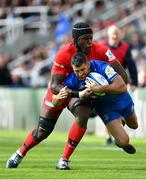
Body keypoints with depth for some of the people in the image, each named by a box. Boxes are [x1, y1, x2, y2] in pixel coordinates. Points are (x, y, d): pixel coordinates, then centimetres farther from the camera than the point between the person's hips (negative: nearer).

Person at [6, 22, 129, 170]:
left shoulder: (100, 51, -25)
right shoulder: (64, 55, -31)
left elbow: (122, 75, -19)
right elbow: (54, 86, -32)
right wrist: (77, 94, -44)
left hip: (83, 90, 1)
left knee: (83, 116, -30)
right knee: (42, 132, 4)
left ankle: (64, 160, -16)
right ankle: (20, 153, 36)